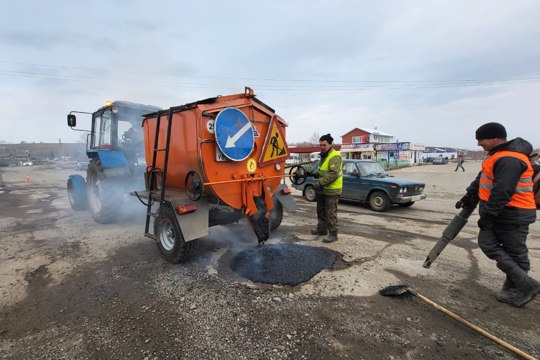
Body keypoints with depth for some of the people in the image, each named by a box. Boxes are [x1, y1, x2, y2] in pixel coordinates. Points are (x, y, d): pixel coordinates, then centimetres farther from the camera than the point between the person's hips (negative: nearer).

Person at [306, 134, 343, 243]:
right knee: (321, 210, 19)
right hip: (322, 189, 10)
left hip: (332, 190, -10)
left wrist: (320, 183, -27)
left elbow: (333, 174, -26)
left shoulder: (334, 157, -17)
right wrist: (314, 173, 2)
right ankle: (322, 229, 34)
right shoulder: (323, 156, 15)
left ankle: (333, 233, 8)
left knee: (331, 213, -3)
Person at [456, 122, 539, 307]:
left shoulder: (509, 160, -22)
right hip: (500, 212, 10)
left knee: (515, 252, 1)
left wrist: (487, 215, -23)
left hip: (512, 215, -10)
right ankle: (514, 288, 18)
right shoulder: (499, 155, 12)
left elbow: (502, 192, -27)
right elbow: (482, 179, 20)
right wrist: (468, 197, 20)